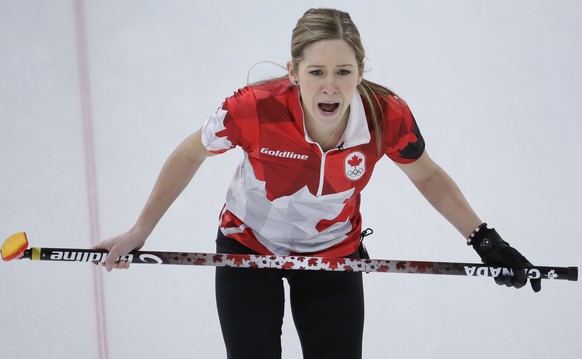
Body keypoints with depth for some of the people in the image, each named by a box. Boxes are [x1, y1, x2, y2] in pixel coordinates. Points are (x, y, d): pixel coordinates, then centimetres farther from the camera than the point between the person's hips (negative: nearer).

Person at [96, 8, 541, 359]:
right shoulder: (255, 109, -34)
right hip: (247, 249, -1)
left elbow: (428, 176, -5)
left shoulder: (387, 117, -28)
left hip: (334, 255, 2)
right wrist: (140, 232, -7)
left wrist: (484, 240, -9)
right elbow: (189, 156, -13)